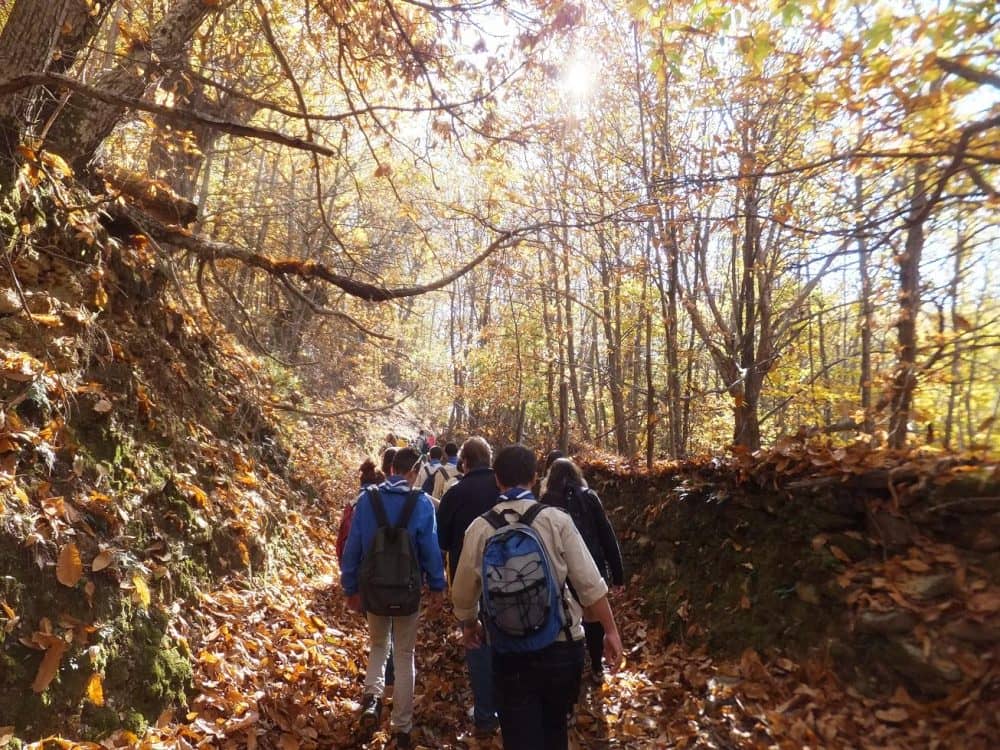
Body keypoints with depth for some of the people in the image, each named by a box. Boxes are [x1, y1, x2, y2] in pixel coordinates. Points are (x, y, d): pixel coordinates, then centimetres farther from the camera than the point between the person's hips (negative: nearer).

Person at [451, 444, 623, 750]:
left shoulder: (480, 528, -6)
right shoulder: (557, 520, -9)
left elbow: (463, 592, 4)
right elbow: (590, 584, -10)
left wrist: (469, 624, 23)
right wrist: (611, 630, 2)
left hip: (510, 652, -1)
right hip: (563, 646, 1)